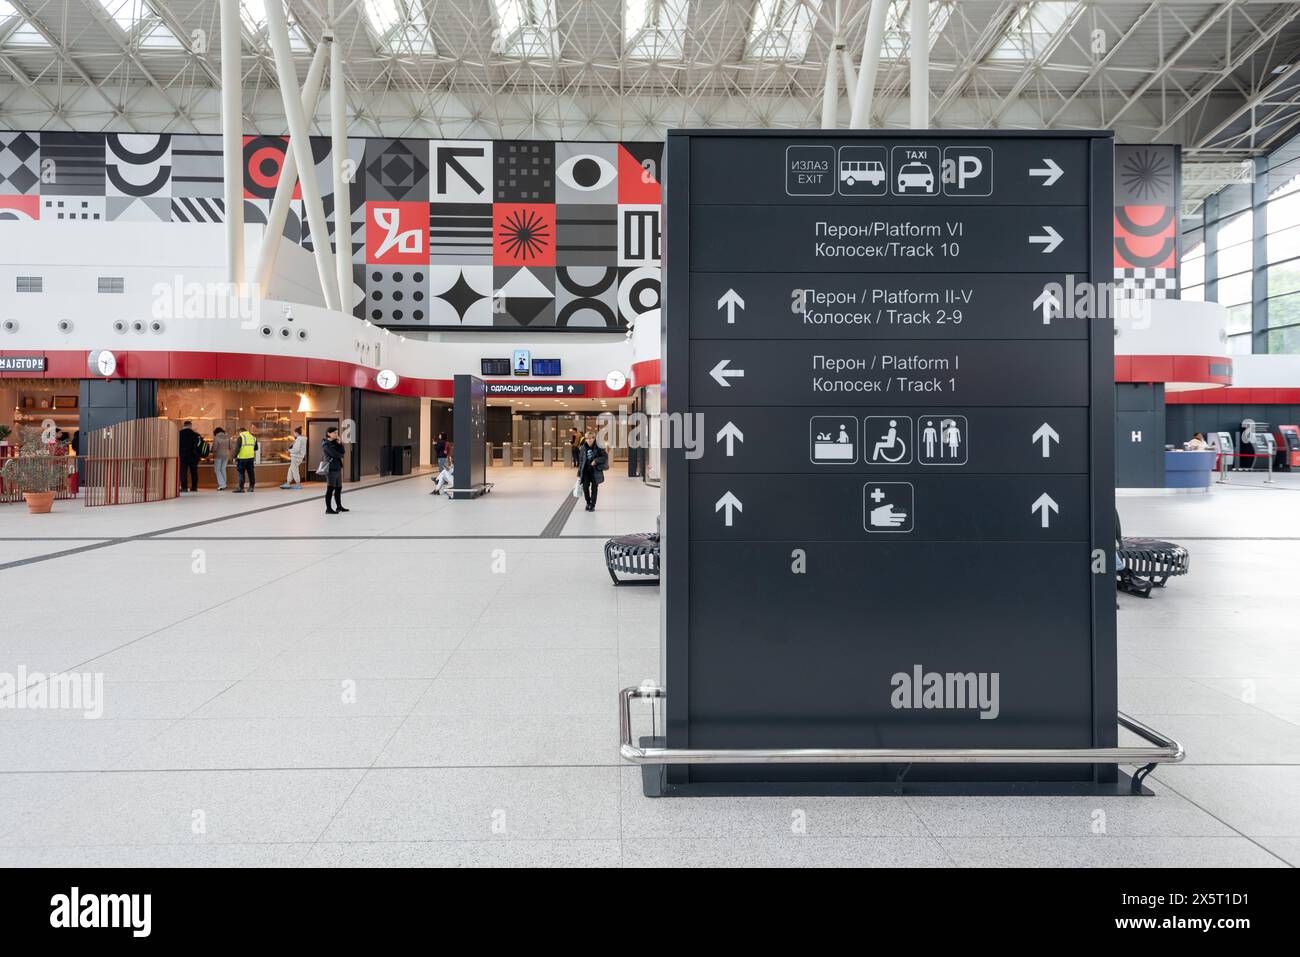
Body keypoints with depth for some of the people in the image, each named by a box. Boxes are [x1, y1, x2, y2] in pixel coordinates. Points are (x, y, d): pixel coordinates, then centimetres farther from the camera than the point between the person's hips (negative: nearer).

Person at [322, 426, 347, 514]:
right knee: (330, 488, -9)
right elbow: (334, 454, -16)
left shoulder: (335, 442, 16)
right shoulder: (326, 444, -9)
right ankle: (328, 509, -8)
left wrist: (339, 443, -3)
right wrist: (341, 455, 4)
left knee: (338, 488, 15)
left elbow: (342, 452, 9)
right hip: (331, 468, -9)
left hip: (337, 468, 9)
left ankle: (339, 506, 25)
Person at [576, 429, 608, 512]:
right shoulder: (582, 448, 1)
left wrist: (596, 461, -19)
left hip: (596, 470, -2)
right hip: (586, 471, 2)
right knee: (585, 487, -3)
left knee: (594, 488, 2)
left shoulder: (598, 447, -7)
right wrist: (579, 474, 5)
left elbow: (605, 456, -6)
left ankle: (592, 505, 15)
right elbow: (580, 461, 6)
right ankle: (588, 502, 23)